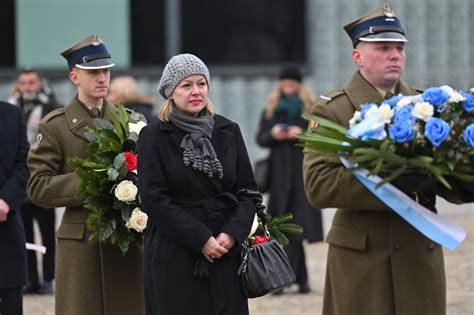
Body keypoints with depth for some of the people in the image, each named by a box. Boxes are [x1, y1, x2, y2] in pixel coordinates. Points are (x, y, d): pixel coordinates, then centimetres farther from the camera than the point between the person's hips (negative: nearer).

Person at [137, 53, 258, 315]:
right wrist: (201, 239, -13)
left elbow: (247, 191, 9)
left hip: (226, 255, 3)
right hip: (174, 259, -3)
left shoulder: (228, 131, 10)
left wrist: (232, 234, -9)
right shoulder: (153, 136, -1)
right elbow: (154, 200, -7)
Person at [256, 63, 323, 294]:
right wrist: (272, 135, -9)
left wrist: (303, 134, -16)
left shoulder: (312, 107, 5)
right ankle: (301, 279, 3)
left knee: (296, 226, -9)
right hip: (280, 171, 2)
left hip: (303, 170, -2)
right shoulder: (271, 107, 12)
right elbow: (260, 138, 12)